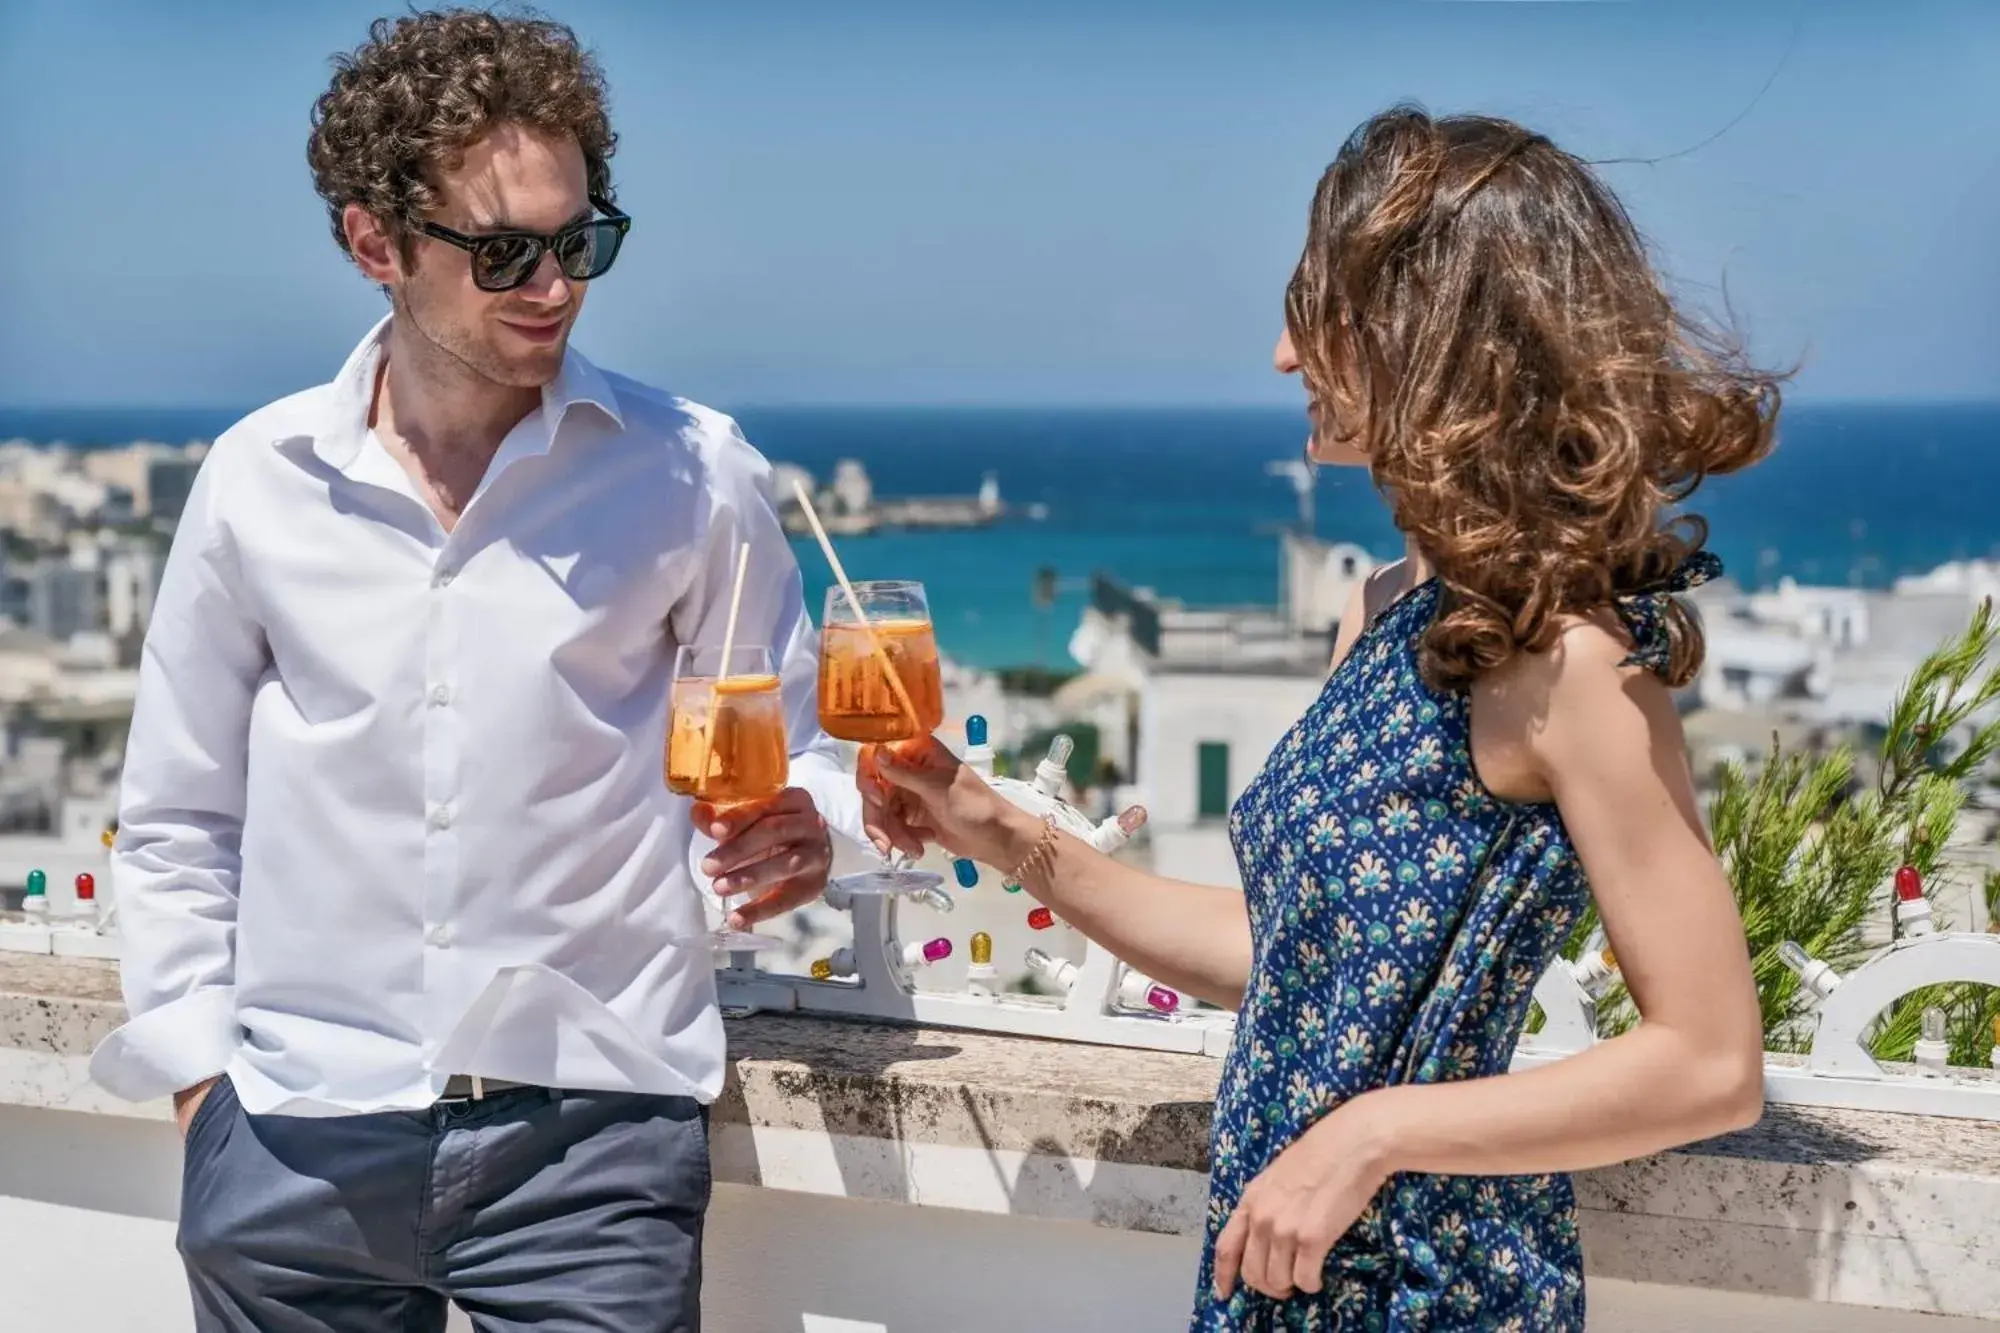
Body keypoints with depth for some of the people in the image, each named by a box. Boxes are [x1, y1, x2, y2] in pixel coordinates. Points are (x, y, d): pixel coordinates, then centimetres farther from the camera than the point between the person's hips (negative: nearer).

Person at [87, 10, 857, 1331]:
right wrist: (201, 1063, 4)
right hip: (300, 1139, 2)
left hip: (595, 1125, -1)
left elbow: (799, 742, 8)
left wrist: (800, 832, -14)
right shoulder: (261, 480, 3)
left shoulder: (692, 474, -2)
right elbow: (177, 822, 11)